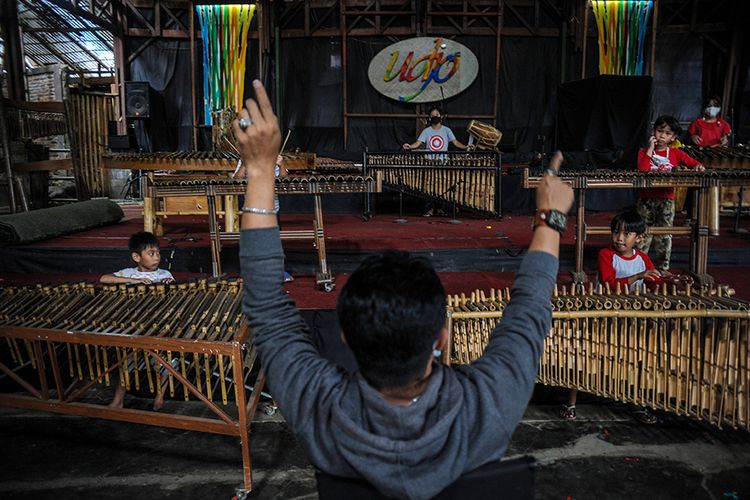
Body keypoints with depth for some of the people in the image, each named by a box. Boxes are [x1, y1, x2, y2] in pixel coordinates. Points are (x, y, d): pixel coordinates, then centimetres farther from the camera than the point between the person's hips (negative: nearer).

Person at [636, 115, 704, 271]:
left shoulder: (676, 154, 7)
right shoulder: (644, 151, 3)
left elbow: (692, 162, 3)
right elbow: (642, 169, -14)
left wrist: (698, 165, -20)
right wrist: (650, 148, -13)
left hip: (666, 201, 1)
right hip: (646, 200, -1)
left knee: (664, 235, 5)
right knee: (643, 233, 4)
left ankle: (662, 266, 15)